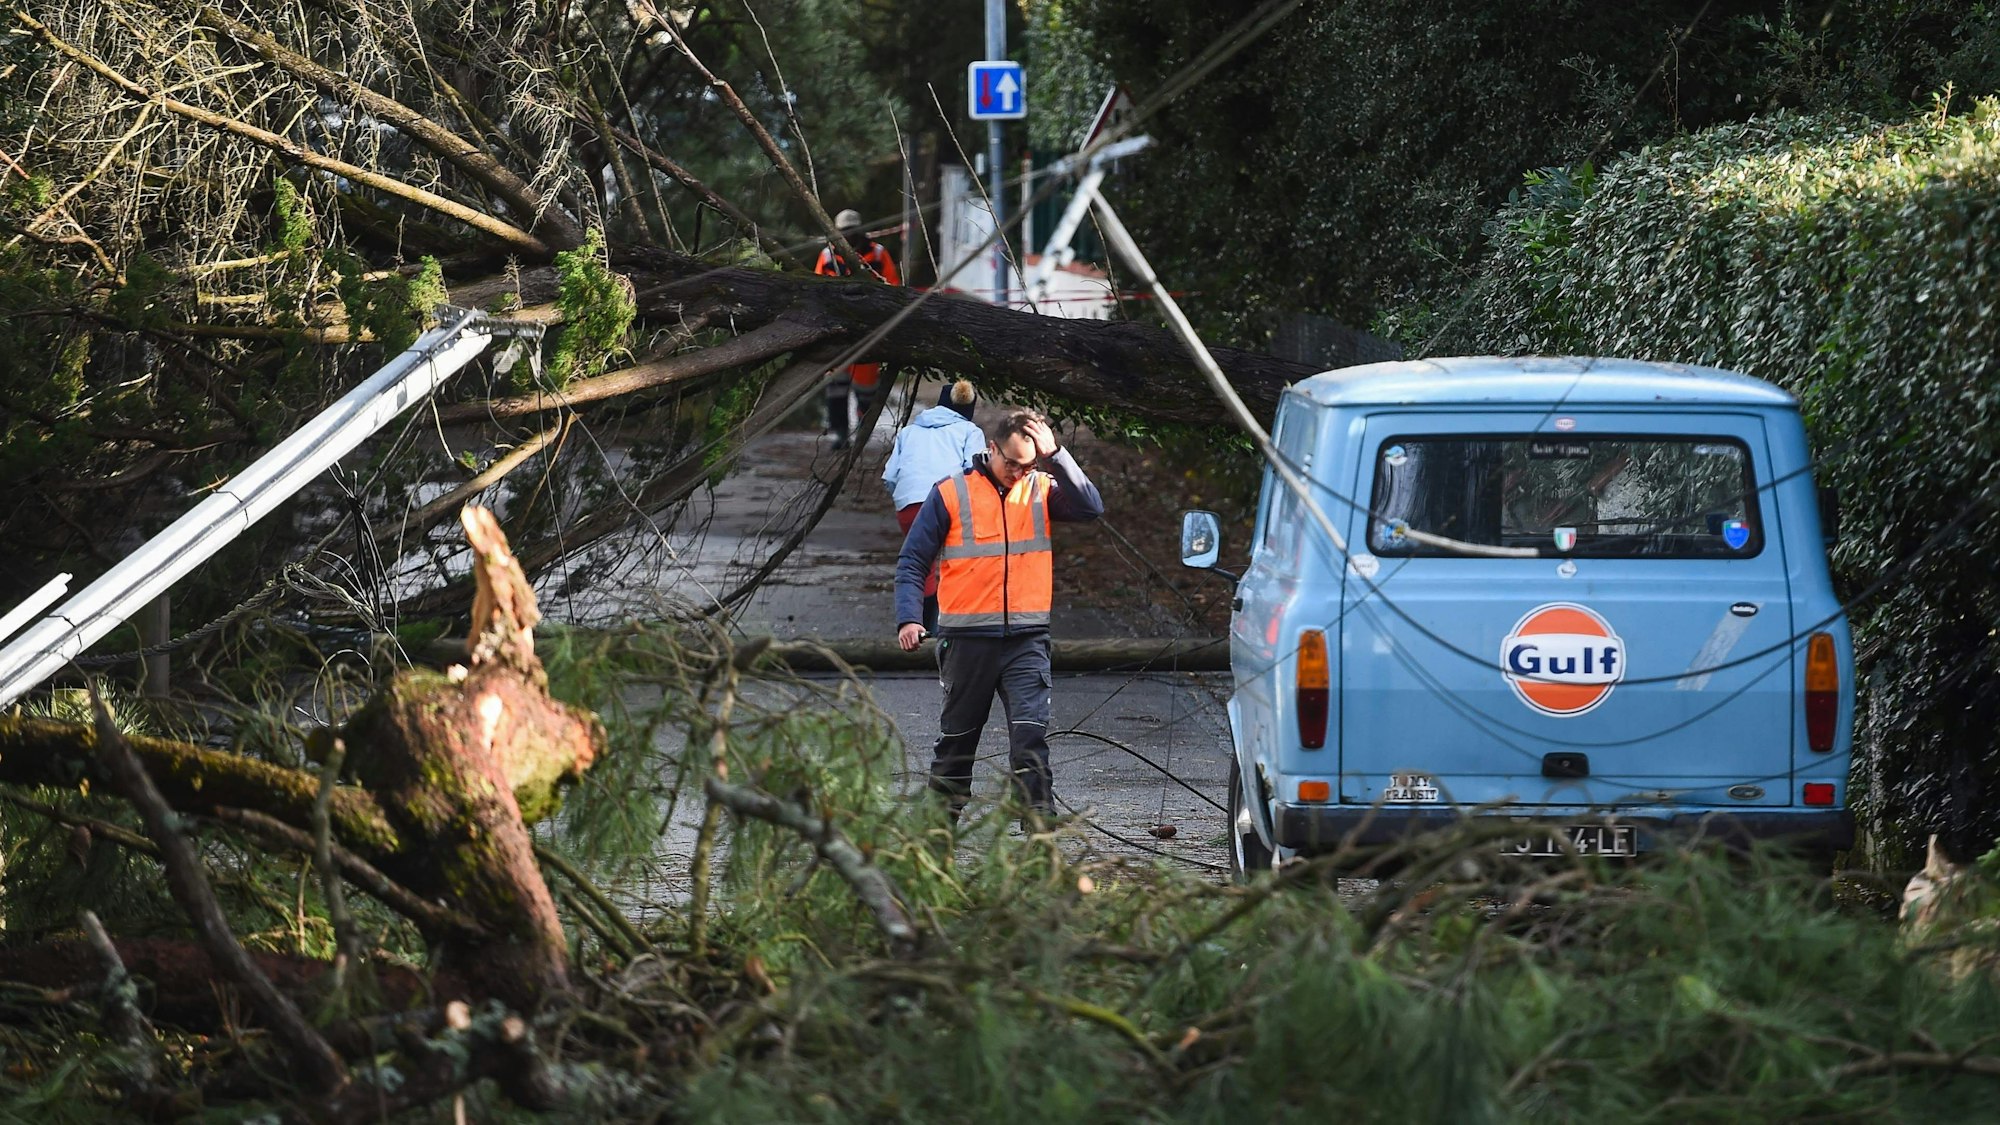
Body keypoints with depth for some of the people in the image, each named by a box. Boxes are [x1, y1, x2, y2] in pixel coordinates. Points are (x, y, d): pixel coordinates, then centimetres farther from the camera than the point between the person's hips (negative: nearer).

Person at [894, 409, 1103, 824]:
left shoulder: (1041, 490, 5)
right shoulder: (950, 494, 0)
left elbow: (1090, 507, -12)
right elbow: (912, 562, 2)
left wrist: (1054, 456, -16)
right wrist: (909, 618, -11)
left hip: (1027, 638, 0)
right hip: (967, 639, 0)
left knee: (1031, 735, -13)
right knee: (957, 739, 13)